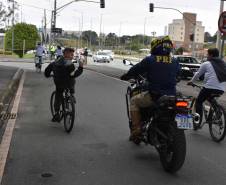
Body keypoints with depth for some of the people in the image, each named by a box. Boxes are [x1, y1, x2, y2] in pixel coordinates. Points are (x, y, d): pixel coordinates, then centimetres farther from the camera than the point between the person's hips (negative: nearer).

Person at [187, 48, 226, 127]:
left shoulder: (206, 64, 6)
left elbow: (197, 74, 15)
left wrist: (191, 81, 32)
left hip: (210, 87, -6)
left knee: (198, 102, 11)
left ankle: (198, 122, 4)